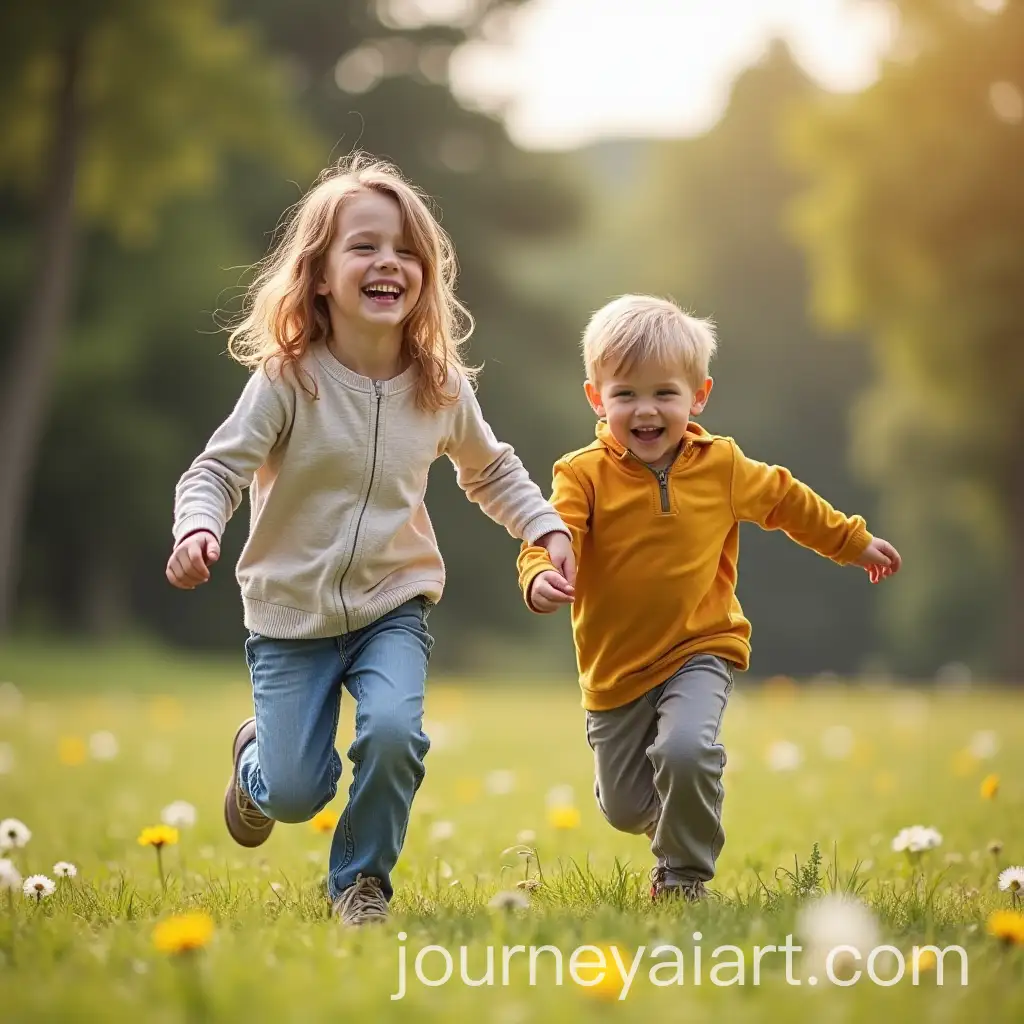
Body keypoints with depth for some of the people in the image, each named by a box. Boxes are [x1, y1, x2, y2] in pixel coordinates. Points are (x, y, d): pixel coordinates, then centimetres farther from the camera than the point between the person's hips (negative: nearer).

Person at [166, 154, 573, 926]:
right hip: (291, 613, -2)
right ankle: (256, 759, 35)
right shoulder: (287, 379, -14)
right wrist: (198, 530, -36)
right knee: (296, 792, -5)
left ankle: (363, 879, 1)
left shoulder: (441, 386, -3)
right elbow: (218, 469, -16)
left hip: (394, 607, 2)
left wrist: (546, 527, 2)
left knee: (393, 732, -26)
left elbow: (490, 470, 15)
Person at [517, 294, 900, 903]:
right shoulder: (585, 475, -11)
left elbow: (786, 500, 16)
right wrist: (541, 578, -47)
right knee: (625, 807, 9)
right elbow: (552, 537, -24)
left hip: (699, 651, 0)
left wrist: (854, 543, 27)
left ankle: (683, 876, -5)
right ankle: (673, 819, 47)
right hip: (615, 665, 1)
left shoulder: (722, 467, -1)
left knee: (687, 751, -28)